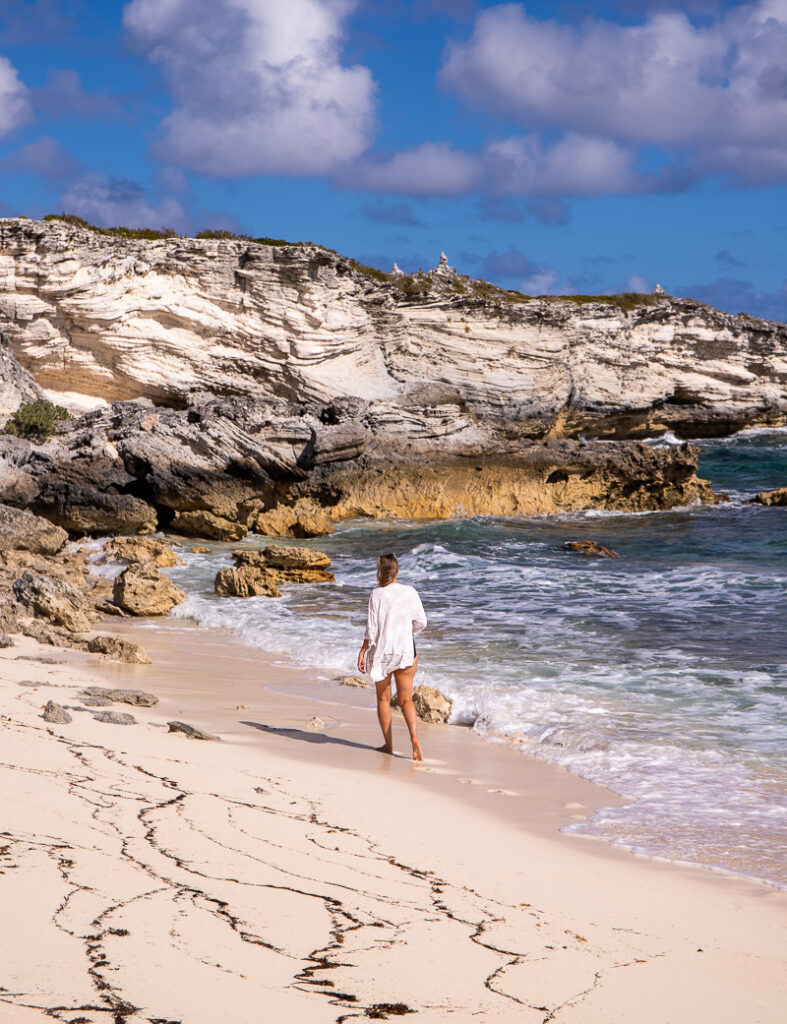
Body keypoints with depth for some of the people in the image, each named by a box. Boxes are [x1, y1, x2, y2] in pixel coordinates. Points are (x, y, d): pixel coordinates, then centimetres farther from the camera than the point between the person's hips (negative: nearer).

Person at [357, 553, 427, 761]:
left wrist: (362, 651, -2)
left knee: (383, 699, 11)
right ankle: (414, 735, -15)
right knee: (406, 699, 8)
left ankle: (388, 744, 13)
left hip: (382, 650, -2)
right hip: (406, 649, 2)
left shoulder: (377, 594, -9)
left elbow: (372, 628, -10)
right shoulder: (410, 592, -1)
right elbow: (421, 623, 4)